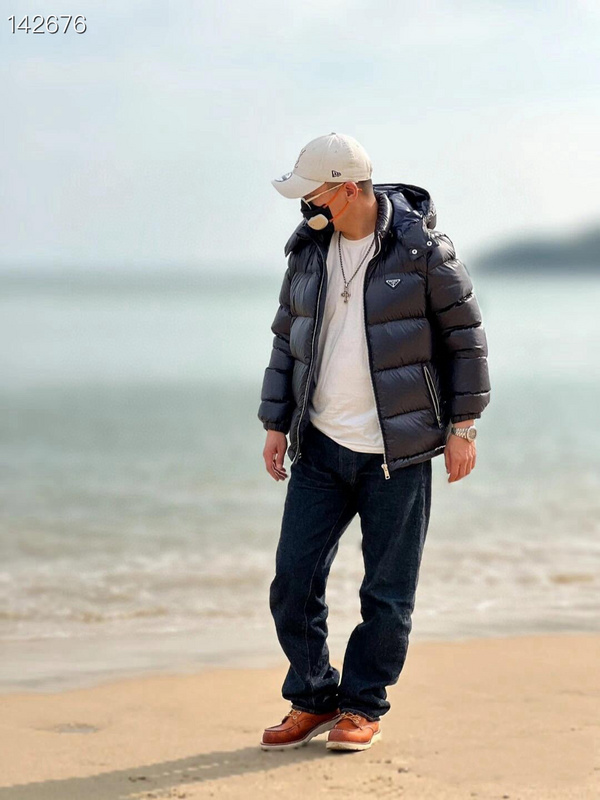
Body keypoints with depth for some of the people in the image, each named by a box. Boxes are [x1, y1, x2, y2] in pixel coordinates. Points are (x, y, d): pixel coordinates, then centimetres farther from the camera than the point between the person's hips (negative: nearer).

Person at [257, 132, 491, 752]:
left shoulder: (422, 251, -10)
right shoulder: (307, 249, 5)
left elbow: (464, 336, -3)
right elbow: (286, 340, 13)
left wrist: (462, 426, -4)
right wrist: (275, 423, 8)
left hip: (396, 454, -4)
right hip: (320, 448, 4)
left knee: (387, 592, 2)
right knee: (293, 582, 2)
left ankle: (363, 706, 19)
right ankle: (312, 701, 18)